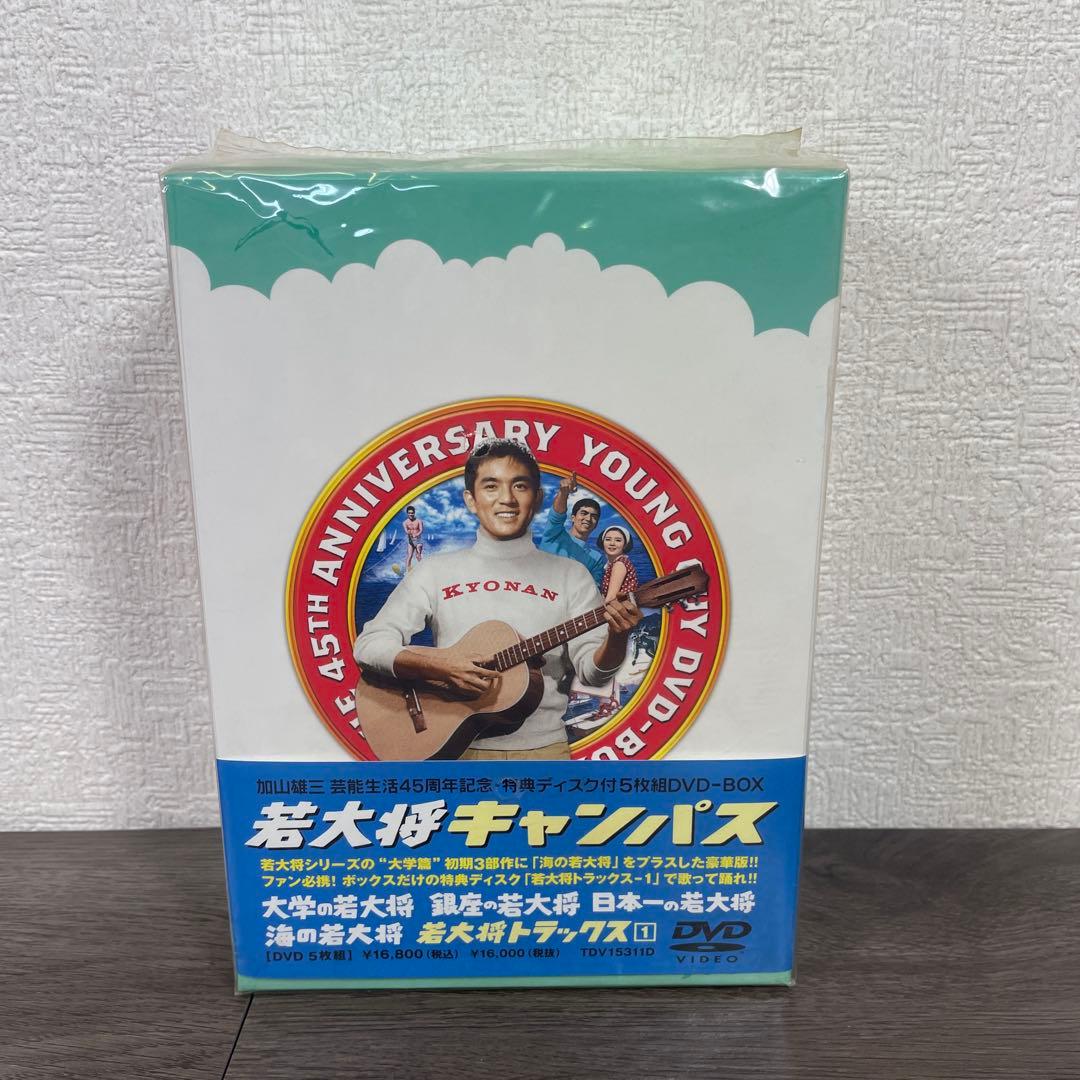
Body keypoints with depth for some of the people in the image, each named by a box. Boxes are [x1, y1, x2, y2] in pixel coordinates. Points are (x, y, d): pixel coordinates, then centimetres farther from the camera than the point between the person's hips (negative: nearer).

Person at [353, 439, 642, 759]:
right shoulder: (436, 571, 6)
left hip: (542, 747, 0)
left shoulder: (571, 575, 6)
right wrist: (437, 666, -14)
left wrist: (616, 638, -19)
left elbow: (592, 670, 2)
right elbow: (368, 643, 2)